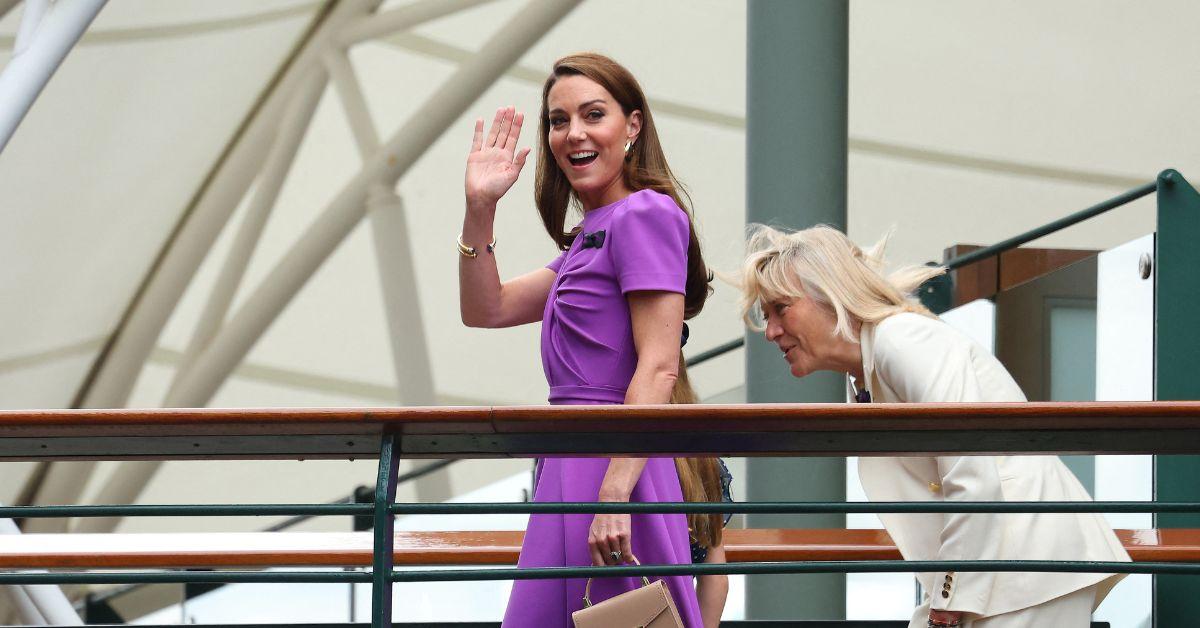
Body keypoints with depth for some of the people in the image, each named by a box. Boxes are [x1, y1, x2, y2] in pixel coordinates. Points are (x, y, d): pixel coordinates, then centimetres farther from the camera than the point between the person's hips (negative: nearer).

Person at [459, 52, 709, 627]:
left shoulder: (645, 215, -9)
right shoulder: (591, 236, 21)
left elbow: (658, 368, -17)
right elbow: (487, 309, 24)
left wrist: (614, 495, -25)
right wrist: (479, 209, 10)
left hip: (615, 465, -10)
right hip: (572, 470, 10)